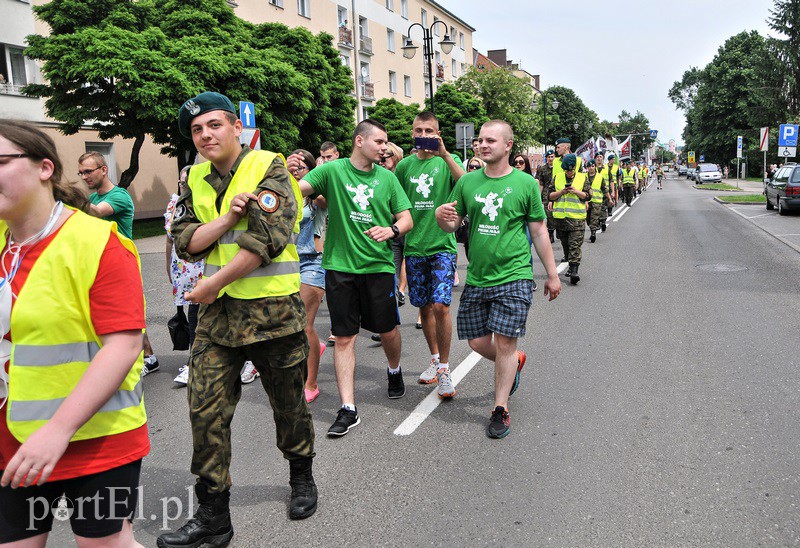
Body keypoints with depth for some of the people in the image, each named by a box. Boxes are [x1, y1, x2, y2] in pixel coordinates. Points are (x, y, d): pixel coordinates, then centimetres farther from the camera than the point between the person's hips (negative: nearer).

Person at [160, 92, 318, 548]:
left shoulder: (269, 169, -9)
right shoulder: (197, 179, 10)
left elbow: (266, 240, -20)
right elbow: (187, 243, 1)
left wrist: (210, 285, -13)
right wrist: (227, 218, -17)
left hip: (273, 310, -5)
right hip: (218, 311, 5)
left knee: (289, 405, 11)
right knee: (206, 409, 2)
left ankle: (302, 477, 39)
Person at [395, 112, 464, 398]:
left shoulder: (447, 161, 1)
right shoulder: (405, 165, 10)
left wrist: (445, 154, -27)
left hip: (442, 245, -3)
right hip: (414, 246, 4)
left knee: (440, 306, -12)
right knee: (424, 307, 11)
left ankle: (444, 369, 2)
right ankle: (435, 359, 30)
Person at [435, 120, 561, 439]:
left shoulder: (525, 183, -1)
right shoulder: (468, 182, 6)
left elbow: (539, 232, 4)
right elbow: (451, 226, 9)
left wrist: (552, 274, 6)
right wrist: (442, 216, -15)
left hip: (513, 277, -4)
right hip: (476, 278, 4)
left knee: (504, 341, -4)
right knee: (477, 342, 9)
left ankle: (500, 409, 12)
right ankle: (514, 363, 41)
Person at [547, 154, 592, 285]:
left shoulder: (583, 178, 6)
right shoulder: (557, 177, 10)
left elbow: (588, 196, 3)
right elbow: (550, 195, 7)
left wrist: (576, 191, -12)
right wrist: (561, 192, -9)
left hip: (577, 217, -3)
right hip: (560, 217, 3)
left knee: (575, 245, -10)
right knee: (565, 244, 12)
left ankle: (574, 270, -14)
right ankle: (571, 266, 27)